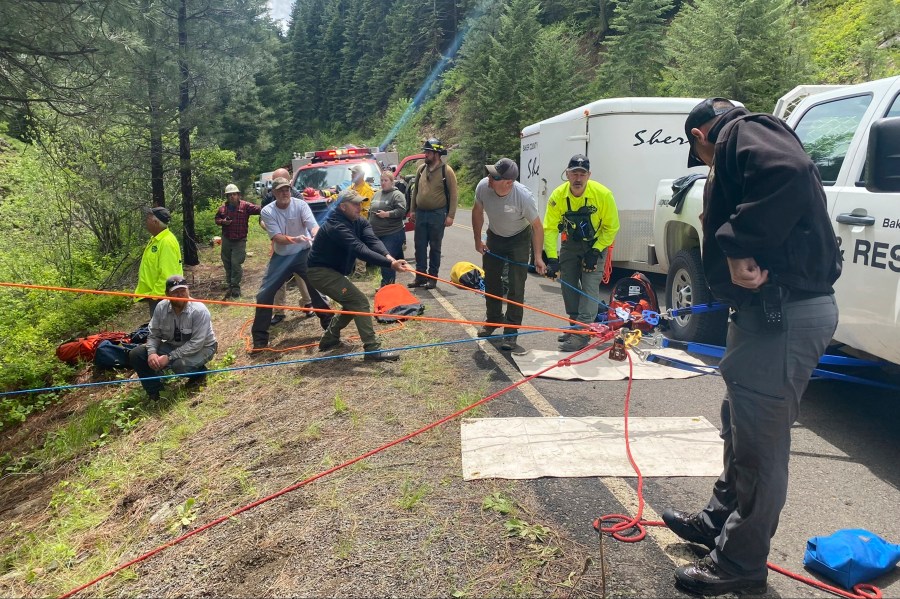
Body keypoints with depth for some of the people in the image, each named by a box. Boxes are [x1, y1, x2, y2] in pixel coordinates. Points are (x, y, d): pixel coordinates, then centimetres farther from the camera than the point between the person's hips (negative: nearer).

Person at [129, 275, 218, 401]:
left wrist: (169, 357, -31)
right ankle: (154, 392, 5)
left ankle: (199, 372, 0)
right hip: (173, 345, 6)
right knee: (136, 354, -10)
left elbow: (196, 344, -29)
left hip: (201, 348, -5)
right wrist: (152, 352, -23)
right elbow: (154, 334, -2)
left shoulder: (199, 310, -27)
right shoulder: (161, 307, -11)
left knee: (179, 364, -37)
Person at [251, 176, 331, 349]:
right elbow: (277, 237, -22)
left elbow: (313, 225, -25)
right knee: (264, 295, -3)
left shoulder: (300, 205, -12)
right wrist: (294, 239, -42)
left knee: (316, 287, -4)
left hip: (303, 254, -1)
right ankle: (259, 338, 6)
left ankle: (329, 325, 13)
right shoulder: (267, 211, -12)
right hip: (281, 257, 1)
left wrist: (316, 235, -49)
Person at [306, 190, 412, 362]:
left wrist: (389, 257, -38)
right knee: (359, 302, -17)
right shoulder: (336, 226, -27)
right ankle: (372, 349, -16)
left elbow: (373, 241, -18)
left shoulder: (360, 222, 0)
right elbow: (360, 250, -38)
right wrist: (390, 264, -47)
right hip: (321, 272, -10)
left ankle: (329, 340, 30)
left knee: (352, 304, 17)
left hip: (333, 271, 10)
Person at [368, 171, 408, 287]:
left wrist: (387, 214, -20)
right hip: (377, 234, 8)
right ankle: (385, 285, 26)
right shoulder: (377, 194, 17)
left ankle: (387, 285, -5)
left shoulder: (397, 195, -6)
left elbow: (402, 211, -16)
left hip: (392, 234, -7)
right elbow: (371, 210, 27)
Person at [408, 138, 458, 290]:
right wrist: (412, 210, 12)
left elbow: (453, 194, -9)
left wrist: (450, 215, -13)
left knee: (435, 247, 3)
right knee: (420, 246, 8)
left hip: (437, 214, -5)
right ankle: (420, 276, 17)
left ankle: (432, 277, 12)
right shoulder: (421, 169, 8)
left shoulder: (446, 171, -8)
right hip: (420, 213, 5)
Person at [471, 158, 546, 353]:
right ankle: (493, 319, 37)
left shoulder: (524, 197, -35)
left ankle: (511, 333, 0)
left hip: (519, 238, -4)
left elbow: (537, 227, -21)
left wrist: (538, 256, -23)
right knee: (491, 281, 15)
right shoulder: (483, 186, -26)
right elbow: (477, 212, -4)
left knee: (516, 287, -8)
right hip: (494, 236, 4)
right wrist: (478, 240, 0)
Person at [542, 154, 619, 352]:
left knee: (590, 286, -13)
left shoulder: (603, 194, -25)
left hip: (596, 244, -3)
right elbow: (550, 228, -18)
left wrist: (595, 251, -20)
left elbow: (611, 227, -15)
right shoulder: (558, 196, -20)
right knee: (568, 283, 7)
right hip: (571, 243, 4)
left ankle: (582, 333, -13)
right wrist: (552, 258, -27)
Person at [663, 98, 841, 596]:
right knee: (741, 424, 22)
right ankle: (720, 520, 40)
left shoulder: (741, 132, -7)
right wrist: (735, 257, -5)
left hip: (785, 312, -11)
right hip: (770, 308, 11)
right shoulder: (746, 149, 23)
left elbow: (790, 173, -29)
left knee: (760, 439, 1)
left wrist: (737, 246, -23)